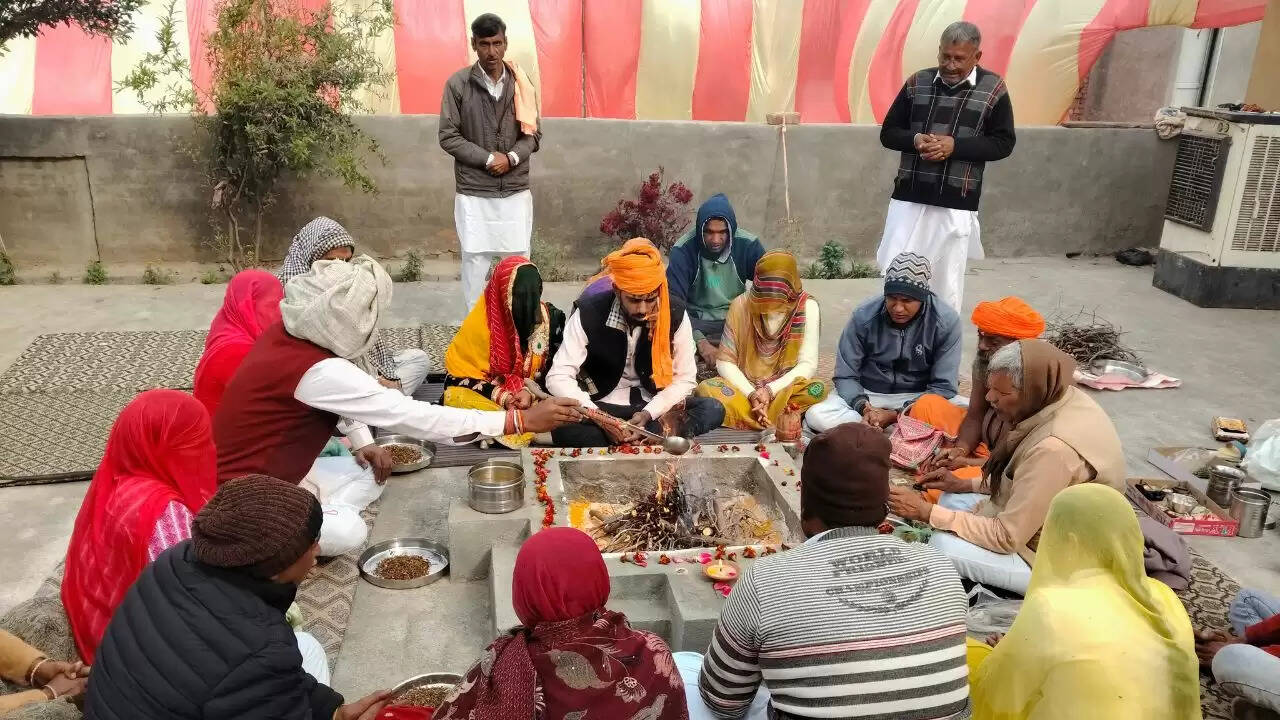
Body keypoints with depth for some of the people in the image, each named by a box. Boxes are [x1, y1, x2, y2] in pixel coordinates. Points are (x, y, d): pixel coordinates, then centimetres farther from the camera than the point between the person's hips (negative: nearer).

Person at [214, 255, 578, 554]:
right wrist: (519, 421, -35)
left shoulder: (288, 333, -5)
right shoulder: (317, 371, -32)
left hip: (273, 473, 9)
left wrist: (362, 443, 0)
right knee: (347, 532, -29)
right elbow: (408, 415, -35)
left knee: (371, 475, 7)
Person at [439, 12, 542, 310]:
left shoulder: (521, 83, 4)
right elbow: (448, 137, -5)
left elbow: (533, 134, 6)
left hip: (516, 191, 2)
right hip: (474, 193, -2)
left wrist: (512, 158, -13)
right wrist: (489, 159, -14)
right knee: (475, 260, 3)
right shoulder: (458, 84, -4)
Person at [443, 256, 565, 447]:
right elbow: (460, 368, -11)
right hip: (483, 392, -2)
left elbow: (552, 367, -3)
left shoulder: (548, 317, -11)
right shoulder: (480, 322, -17)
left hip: (527, 392, 2)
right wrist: (501, 396, -23)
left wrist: (530, 392, -21)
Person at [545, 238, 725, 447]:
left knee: (713, 410, -24)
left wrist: (648, 414, -20)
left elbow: (685, 379, -4)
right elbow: (558, 378, -17)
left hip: (653, 405, 2)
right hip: (603, 405, -2)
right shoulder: (588, 314, -16)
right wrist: (600, 418, -29)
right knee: (563, 427, -35)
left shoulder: (676, 314, -11)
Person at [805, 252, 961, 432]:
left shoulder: (946, 322, -16)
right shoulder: (864, 316, -14)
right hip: (867, 395, 1)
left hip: (917, 397, 0)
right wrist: (863, 407, -28)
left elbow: (943, 387, -14)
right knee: (816, 415, -27)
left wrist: (895, 415, -25)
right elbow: (845, 376, -7)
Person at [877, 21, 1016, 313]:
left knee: (948, 284, 6)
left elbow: (1003, 143, -1)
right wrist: (915, 140, -14)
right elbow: (888, 132, 8)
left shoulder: (993, 89, -1)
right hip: (908, 198, 2)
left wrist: (955, 145, -16)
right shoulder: (917, 83, 4)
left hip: (956, 205, -2)